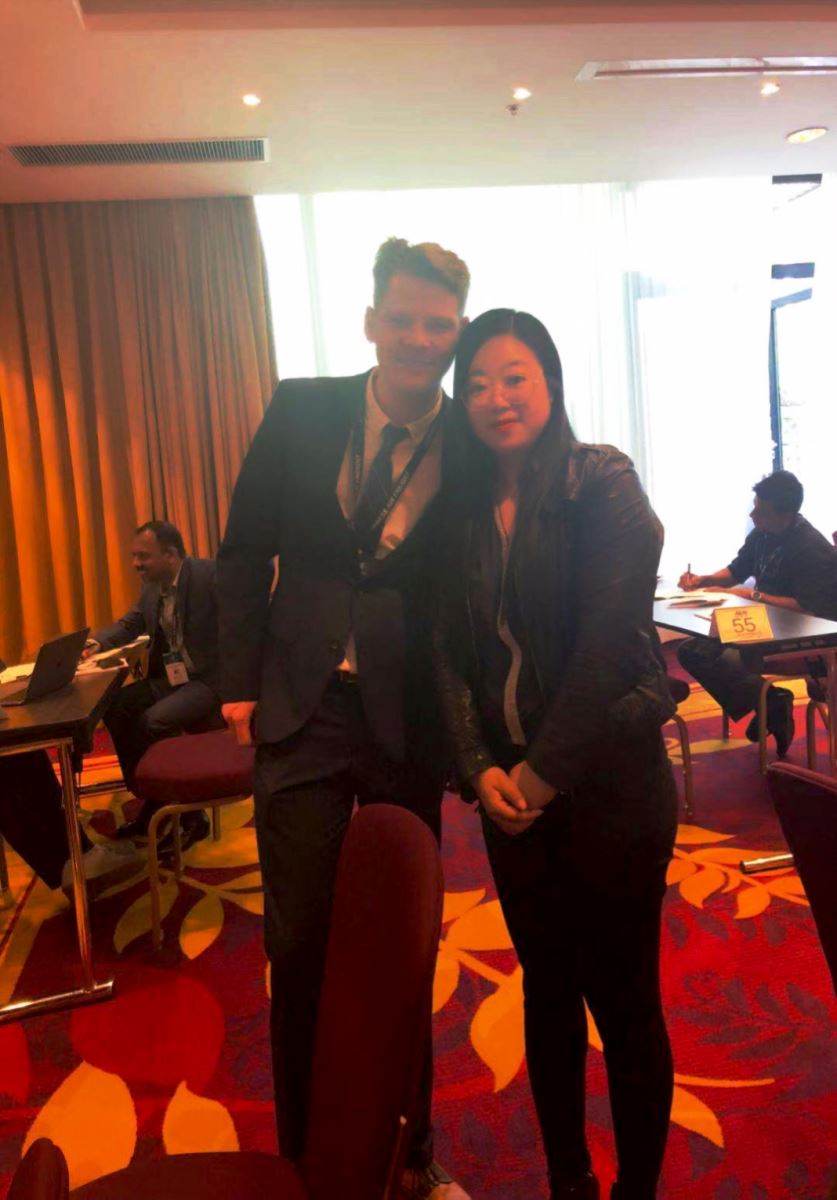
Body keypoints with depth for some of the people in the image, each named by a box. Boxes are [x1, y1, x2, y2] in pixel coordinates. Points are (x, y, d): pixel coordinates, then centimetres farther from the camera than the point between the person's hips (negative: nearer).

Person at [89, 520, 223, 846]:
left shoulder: (210, 574, -17)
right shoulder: (152, 586, 8)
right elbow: (129, 625, 19)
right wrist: (97, 642, -1)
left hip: (210, 678, -8)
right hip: (171, 677, 8)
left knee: (152, 721, -25)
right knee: (115, 706, -5)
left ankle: (187, 814, -6)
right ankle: (151, 803, 7)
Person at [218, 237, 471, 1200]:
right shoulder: (300, 410, 0)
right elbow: (244, 551, 4)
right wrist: (241, 680, 1)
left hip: (409, 720, 0)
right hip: (302, 705, 1)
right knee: (299, 944, 9)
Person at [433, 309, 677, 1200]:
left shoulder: (603, 485, -9)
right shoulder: (465, 509, 6)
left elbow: (609, 642, -16)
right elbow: (450, 649, 4)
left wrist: (541, 774, -13)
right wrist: (479, 768, -7)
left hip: (609, 785, -4)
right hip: (510, 791, 5)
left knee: (622, 1000, 9)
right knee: (547, 990, 17)